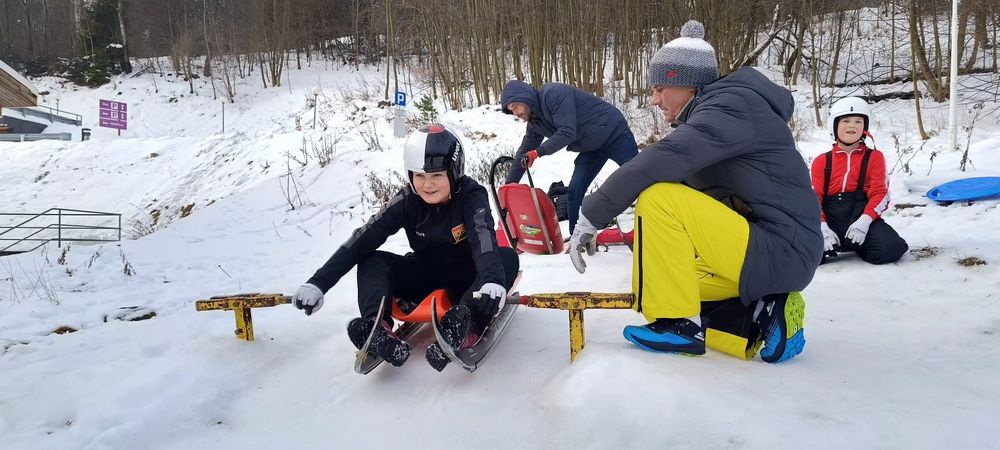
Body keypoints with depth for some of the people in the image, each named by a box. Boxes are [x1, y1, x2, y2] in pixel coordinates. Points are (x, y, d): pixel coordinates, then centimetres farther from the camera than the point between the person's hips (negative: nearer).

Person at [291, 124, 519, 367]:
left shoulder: (471, 196, -20)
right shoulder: (408, 201, -13)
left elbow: (483, 237, -40)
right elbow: (363, 239, -20)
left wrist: (493, 280, -62)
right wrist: (318, 283, -30)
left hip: (467, 278, -3)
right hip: (425, 277, 3)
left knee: (507, 258, -31)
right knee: (372, 260, -18)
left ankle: (465, 322, -54)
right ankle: (375, 326, -44)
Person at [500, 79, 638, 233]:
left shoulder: (554, 93, -24)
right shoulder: (535, 122, 3)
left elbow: (567, 132, -31)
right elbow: (524, 153, 11)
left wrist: (538, 152, -28)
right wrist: (509, 184, 11)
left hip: (614, 133, -8)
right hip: (592, 147, 8)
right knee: (574, 192, 0)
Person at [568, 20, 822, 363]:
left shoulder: (731, 105, -13)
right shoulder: (714, 112, 16)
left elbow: (662, 161, -28)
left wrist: (591, 216, -24)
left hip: (780, 253, -10)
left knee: (658, 197, -21)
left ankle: (678, 323, -13)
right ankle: (763, 313, 3)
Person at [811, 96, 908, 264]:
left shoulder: (874, 157, 13)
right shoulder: (821, 161, 15)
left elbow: (879, 193, 2)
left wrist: (864, 221, -17)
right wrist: (822, 228, -13)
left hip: (861, 217, 1)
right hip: (830, 221, -1)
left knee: (891, 248, -29)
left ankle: (858, 245, 3)